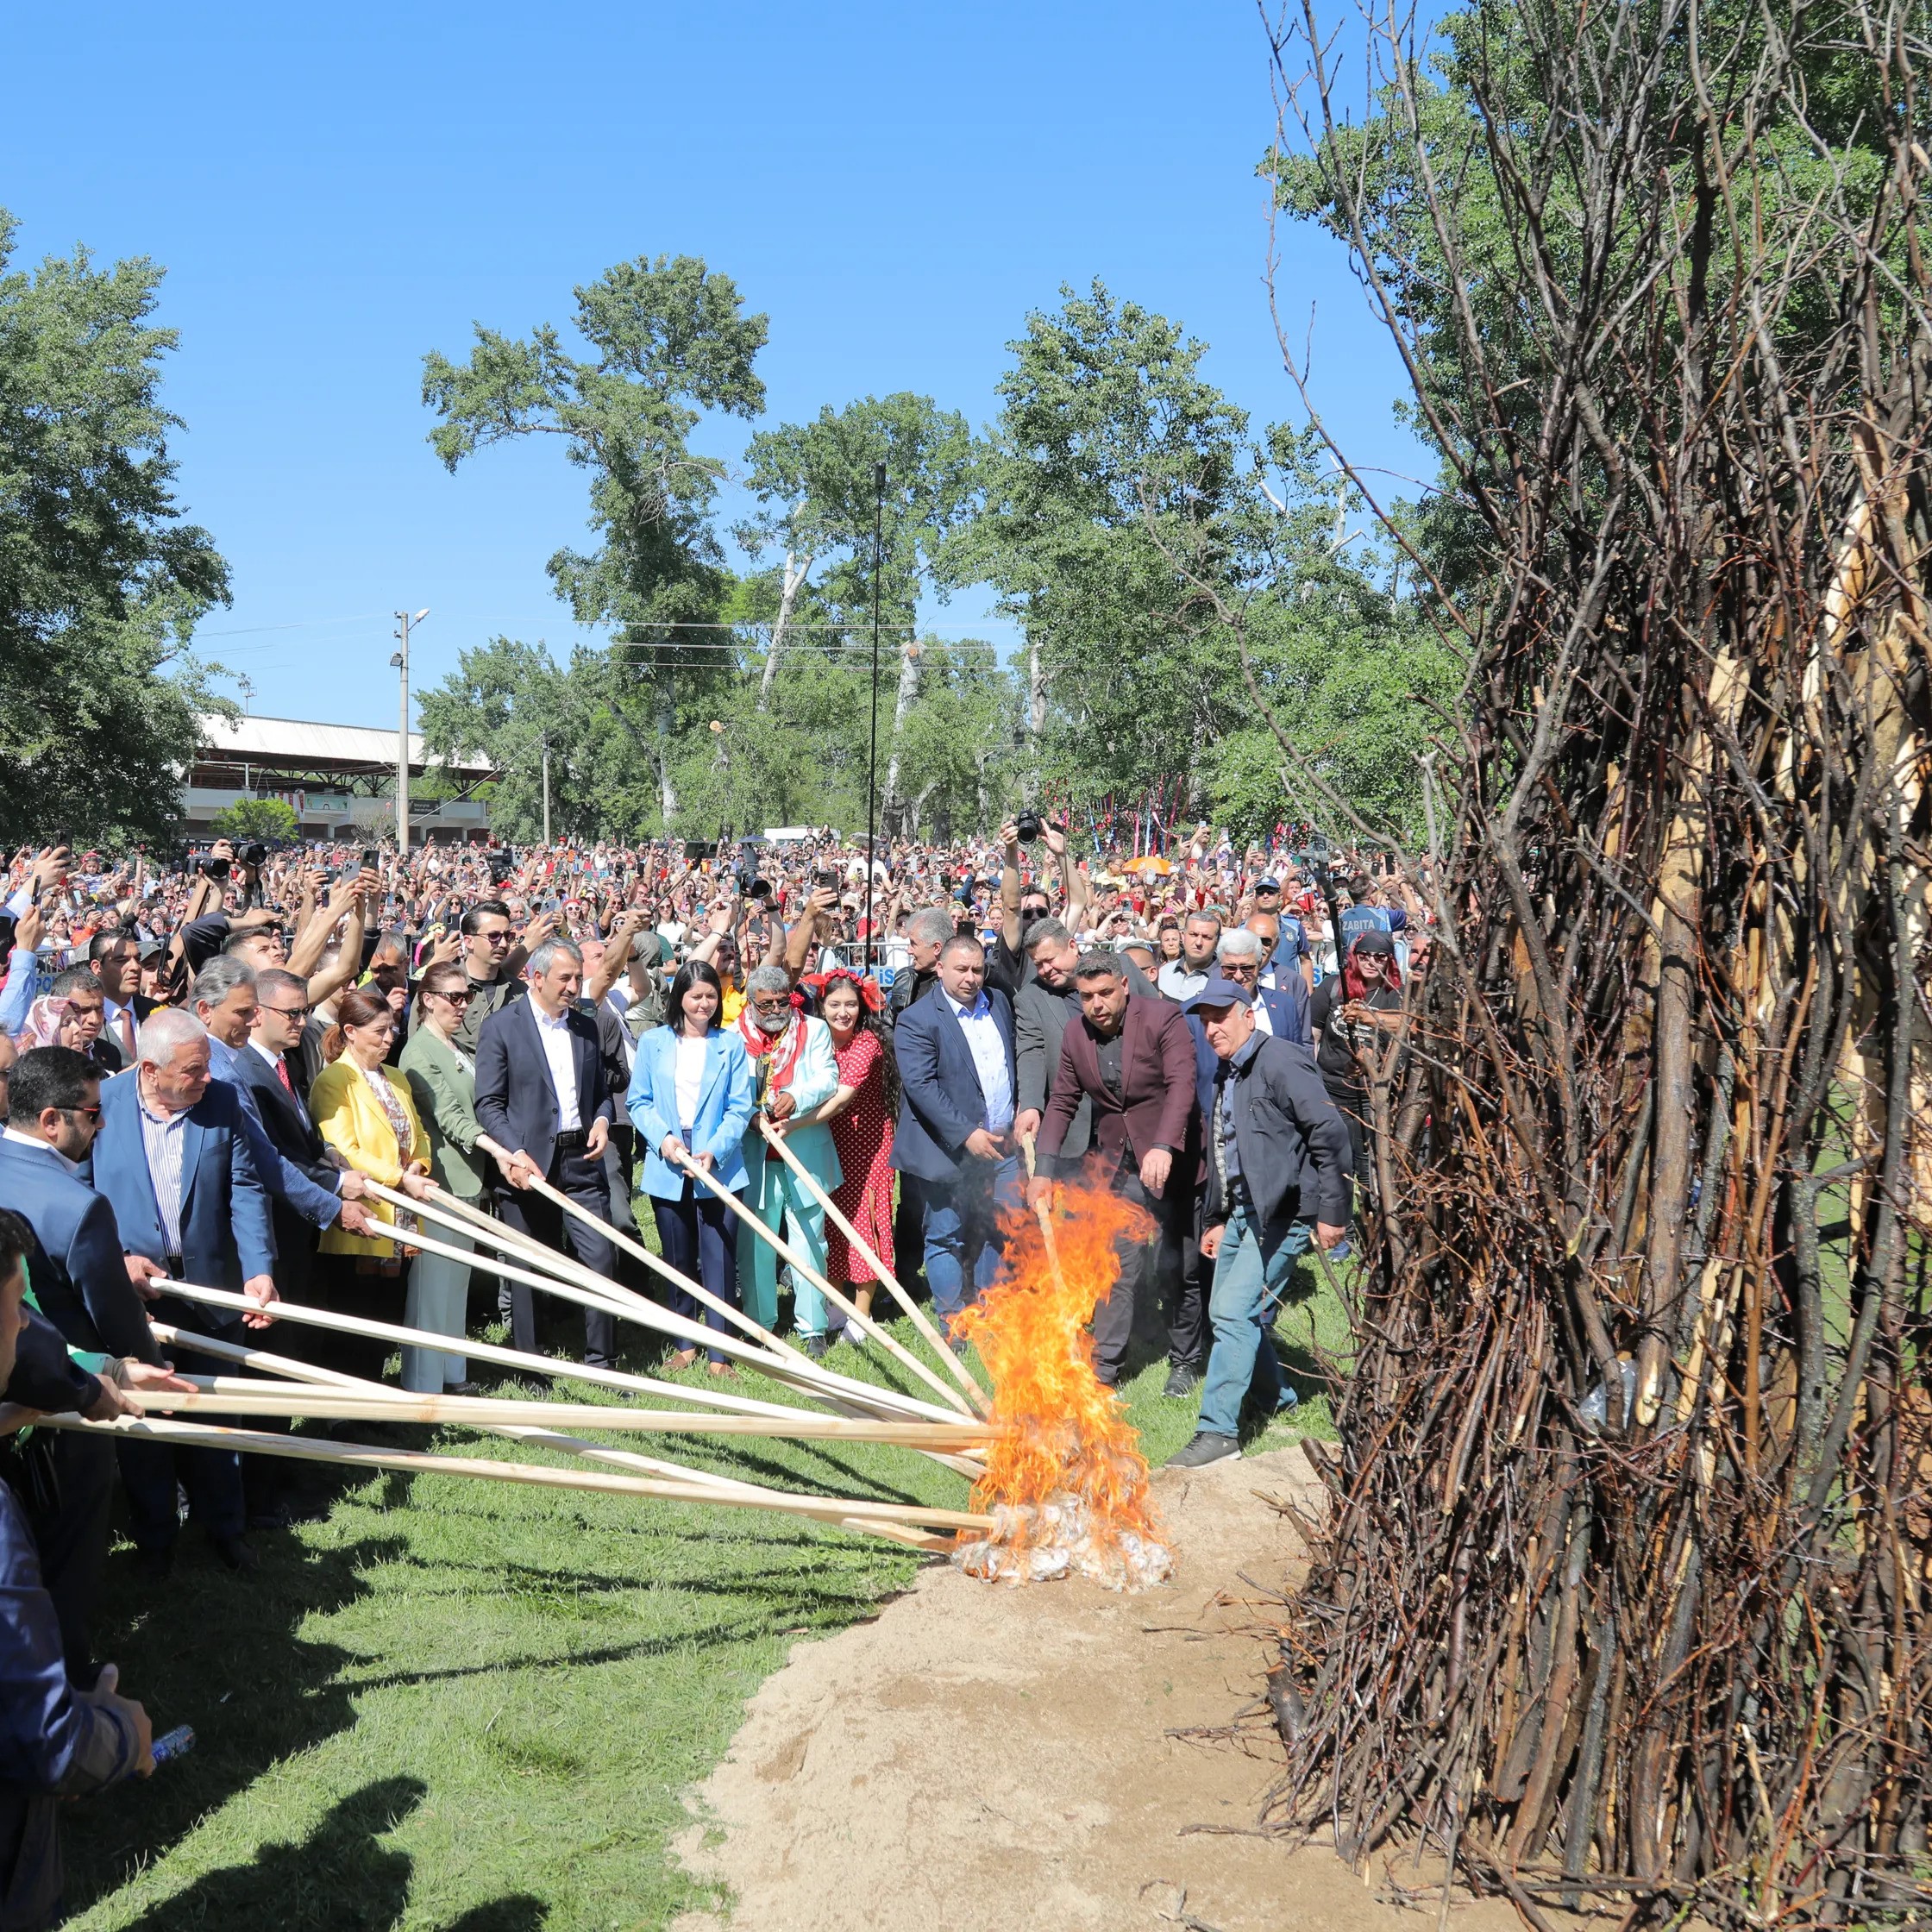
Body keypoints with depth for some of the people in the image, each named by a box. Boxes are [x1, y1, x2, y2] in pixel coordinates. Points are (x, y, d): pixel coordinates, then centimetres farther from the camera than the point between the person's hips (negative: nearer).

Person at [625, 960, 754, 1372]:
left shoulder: (730, 1044, 1)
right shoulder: (653, 1042, 4)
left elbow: (740, 1107, -3)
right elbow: (637, 1101, 4)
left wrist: (714, 1152, -16)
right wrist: (663, 1137, -12)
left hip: (719, 1169, -1)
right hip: (667, 1170, 2)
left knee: (719, 1259, -1)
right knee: (679, 1260, 12)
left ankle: (719, 1352, 6)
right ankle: (686, 1343, 25)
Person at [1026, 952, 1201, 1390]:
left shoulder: (1163, 1018, -13)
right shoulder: (1075, 1036, 1)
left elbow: (1182, 1084, -24)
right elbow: (1062, 1103, 9)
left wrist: (1164, 1147, -37)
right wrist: (1045, 1169, 1)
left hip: (1169, 1162, -3)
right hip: (1116, 1167, 3)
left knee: (1172, 1268, 5)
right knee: (1117, 1267, -1)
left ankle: (1184, 1361, 25)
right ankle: (1105, 1368, 6)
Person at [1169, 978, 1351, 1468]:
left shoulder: (1281, 1061, -13)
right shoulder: (1223, 1076, 14)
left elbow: (1330, 1133, -17)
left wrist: (1332, 1211, -18)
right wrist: (1216, 1219, 23)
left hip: (1283, 1212, -9)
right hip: (1243, 1210, 9)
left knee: (1236, 1313, -14)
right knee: (1226, 1313, 14)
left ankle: (1218, 1431, -7)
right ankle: (1275, 1402, 34)